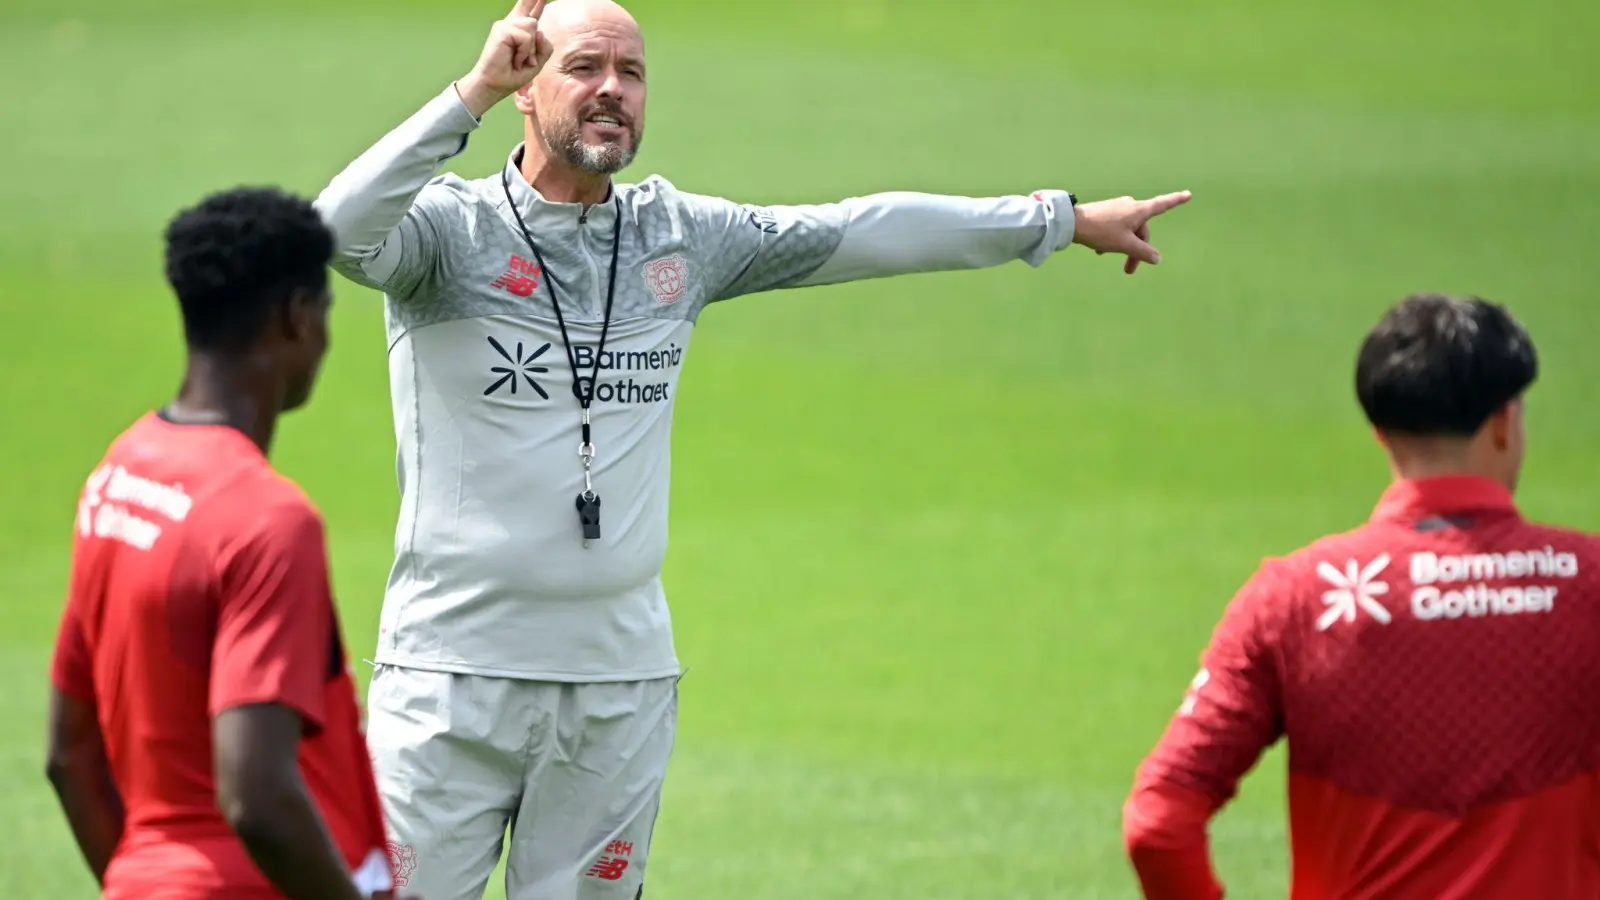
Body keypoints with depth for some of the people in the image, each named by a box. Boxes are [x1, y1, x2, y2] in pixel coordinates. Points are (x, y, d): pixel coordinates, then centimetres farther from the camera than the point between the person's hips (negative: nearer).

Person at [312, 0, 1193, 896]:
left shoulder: (683, 236, 12)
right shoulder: (450, 226, -4)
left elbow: (866, 233, 19)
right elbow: (341, 232, -25)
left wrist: (1066, 219, 24)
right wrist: (475, 91, -30)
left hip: (624, 687, 4)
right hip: (454, 677, -4)